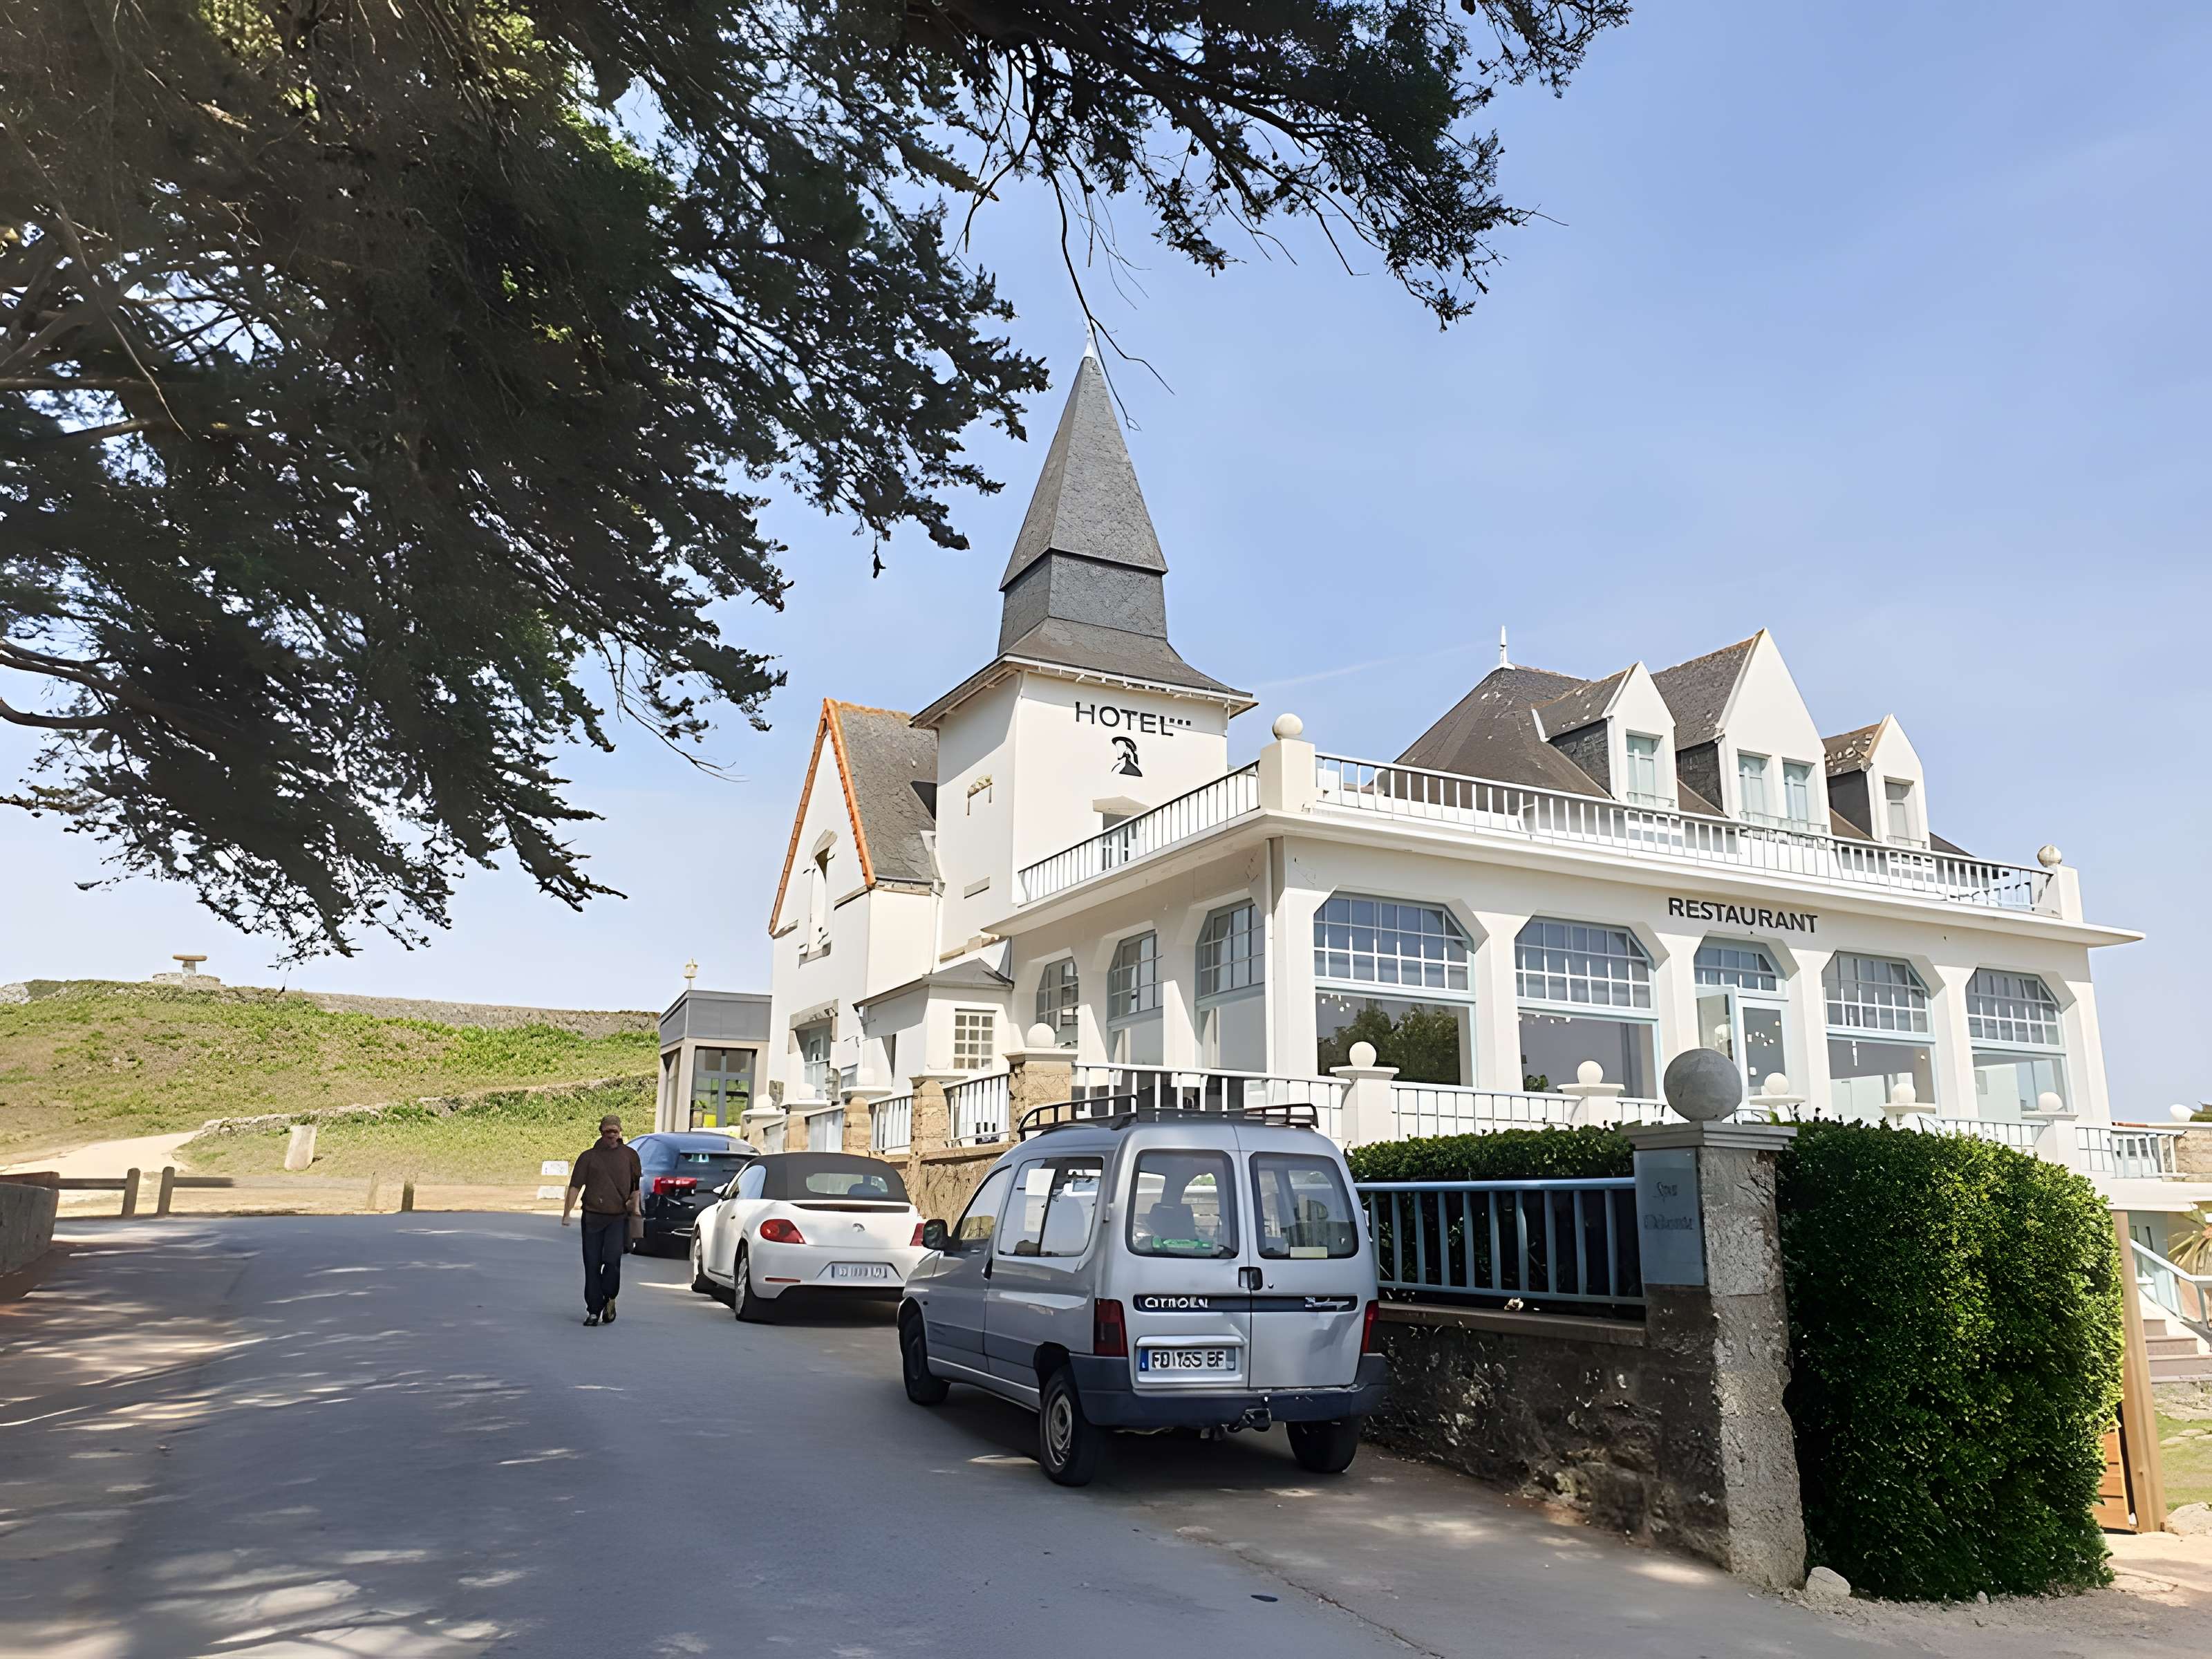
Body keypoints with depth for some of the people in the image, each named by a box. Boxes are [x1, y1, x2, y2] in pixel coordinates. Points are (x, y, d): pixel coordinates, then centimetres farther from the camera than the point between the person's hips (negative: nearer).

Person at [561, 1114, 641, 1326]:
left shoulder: (629, 1154, 11)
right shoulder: (588, 1156, 8)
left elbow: (636, 1184, 18)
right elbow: (575, 1186, 2)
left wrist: (635, 1206, 3)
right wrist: (567, 1212, -8)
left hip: (618, 1217, -1)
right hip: (592, 1216, 1)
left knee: (612, 1260, -14)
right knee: (592, 1265, 2)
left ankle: (609, 1300, 10)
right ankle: (594, 1311, 11)